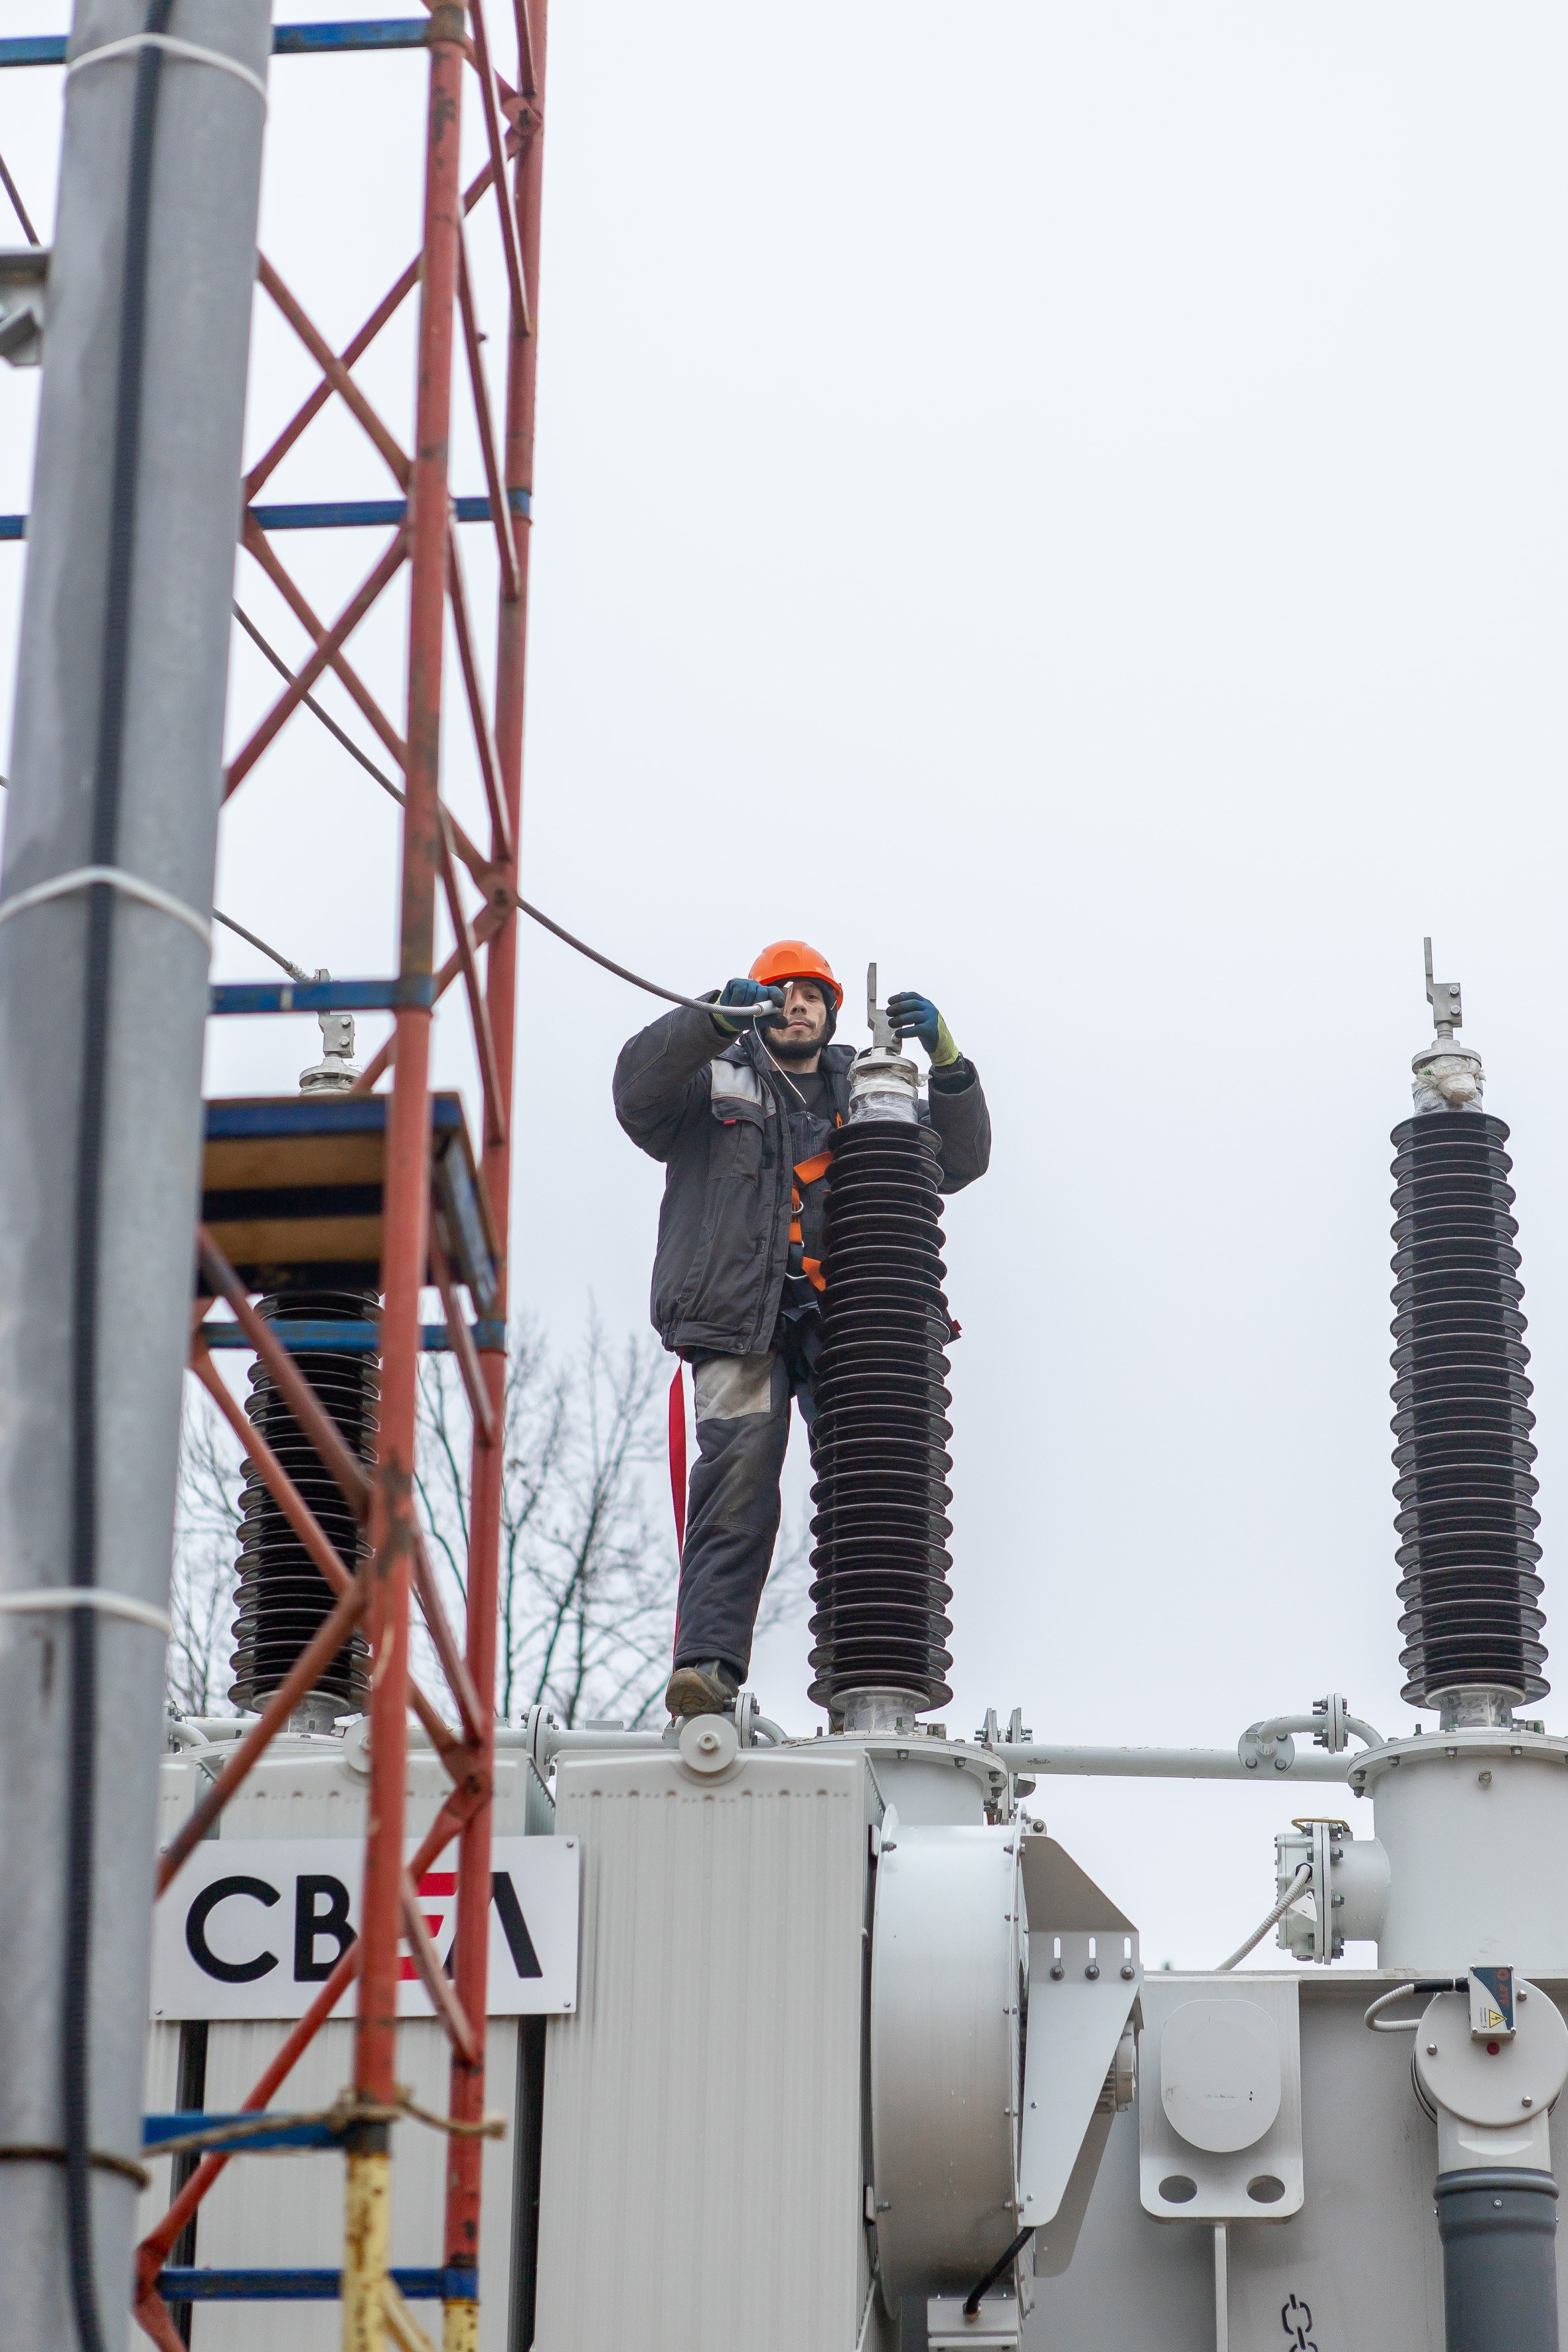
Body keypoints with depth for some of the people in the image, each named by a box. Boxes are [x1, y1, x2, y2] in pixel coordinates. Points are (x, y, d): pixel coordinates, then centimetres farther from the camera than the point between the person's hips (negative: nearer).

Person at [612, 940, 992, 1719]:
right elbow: (638, 1089, 0)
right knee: (739, 1475, -20)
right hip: (741, 1320, -3)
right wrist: (715, 1015, -14)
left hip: (845, 1325, 3)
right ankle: (707, 1661, -30)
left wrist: (946, 1061, 2)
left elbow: (958, 1161, 18)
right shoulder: (716, 1083, 21)